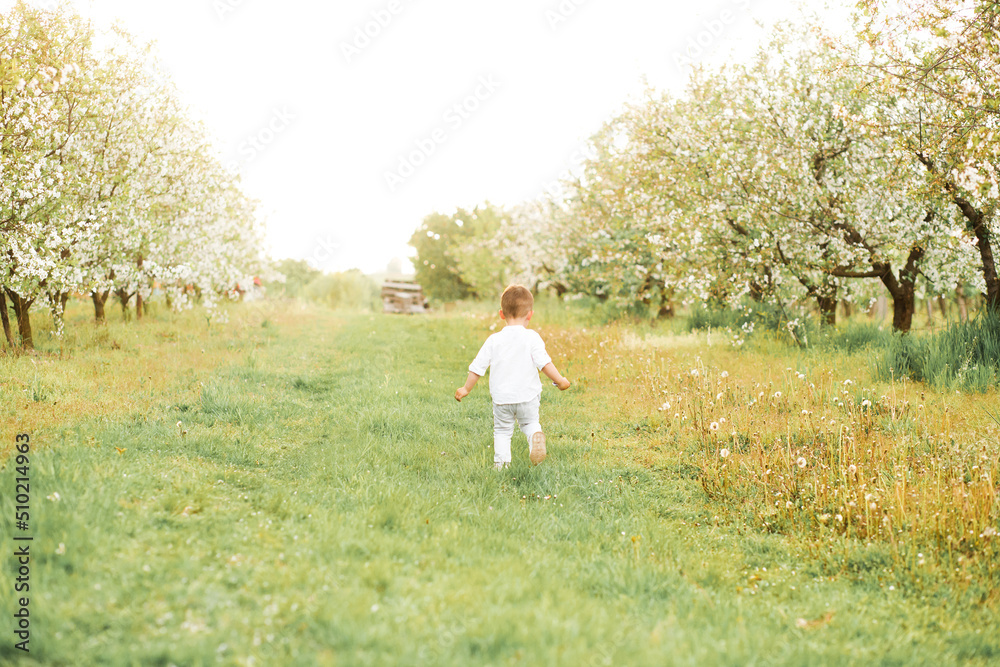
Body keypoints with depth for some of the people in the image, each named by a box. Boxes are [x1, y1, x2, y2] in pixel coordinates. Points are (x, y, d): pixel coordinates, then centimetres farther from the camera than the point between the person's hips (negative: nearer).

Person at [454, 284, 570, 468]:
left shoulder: (493, 340, -2)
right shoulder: (531, 338, -8)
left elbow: (477, 367, 2)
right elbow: (544, 363, -15)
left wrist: (466, 389, 13)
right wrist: (560, 381, -3)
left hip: (501, 397, 1)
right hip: (527, 396, 0)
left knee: (502, 430, 15)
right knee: (529, 422, 20)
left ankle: (501, 462, 1)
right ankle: (535, 435, -11)